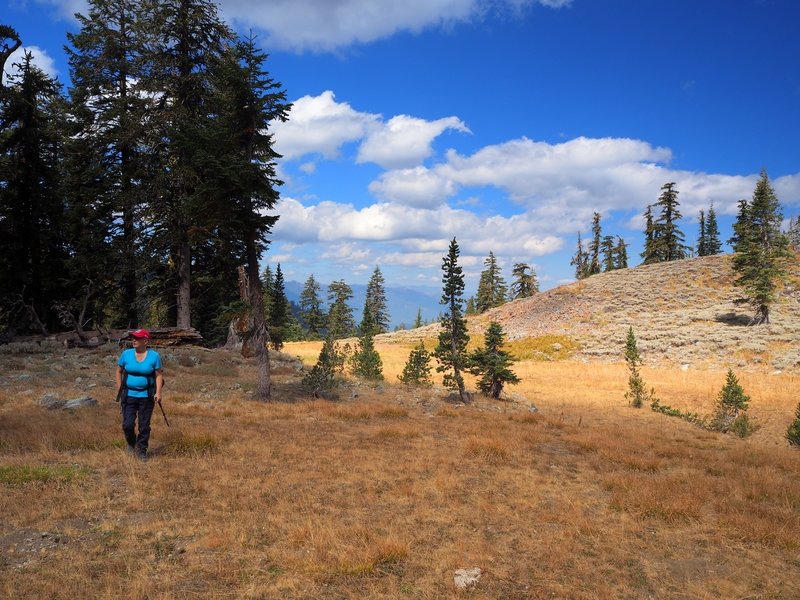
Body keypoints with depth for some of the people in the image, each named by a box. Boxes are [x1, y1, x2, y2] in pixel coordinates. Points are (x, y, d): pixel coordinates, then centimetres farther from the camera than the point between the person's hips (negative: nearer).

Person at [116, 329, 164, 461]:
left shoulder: (154, 356, -6)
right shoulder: (126, 354, -3)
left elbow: (159, 374, -3)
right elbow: (119, 372, 8)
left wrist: (158, 392, -12)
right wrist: (120, 390, 3)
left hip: (146, 395, -1)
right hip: (129, 395, 1)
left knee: (144, 425, 5)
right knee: (128, 424, -2)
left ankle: (142, 451, 21)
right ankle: (131, 443, 29)